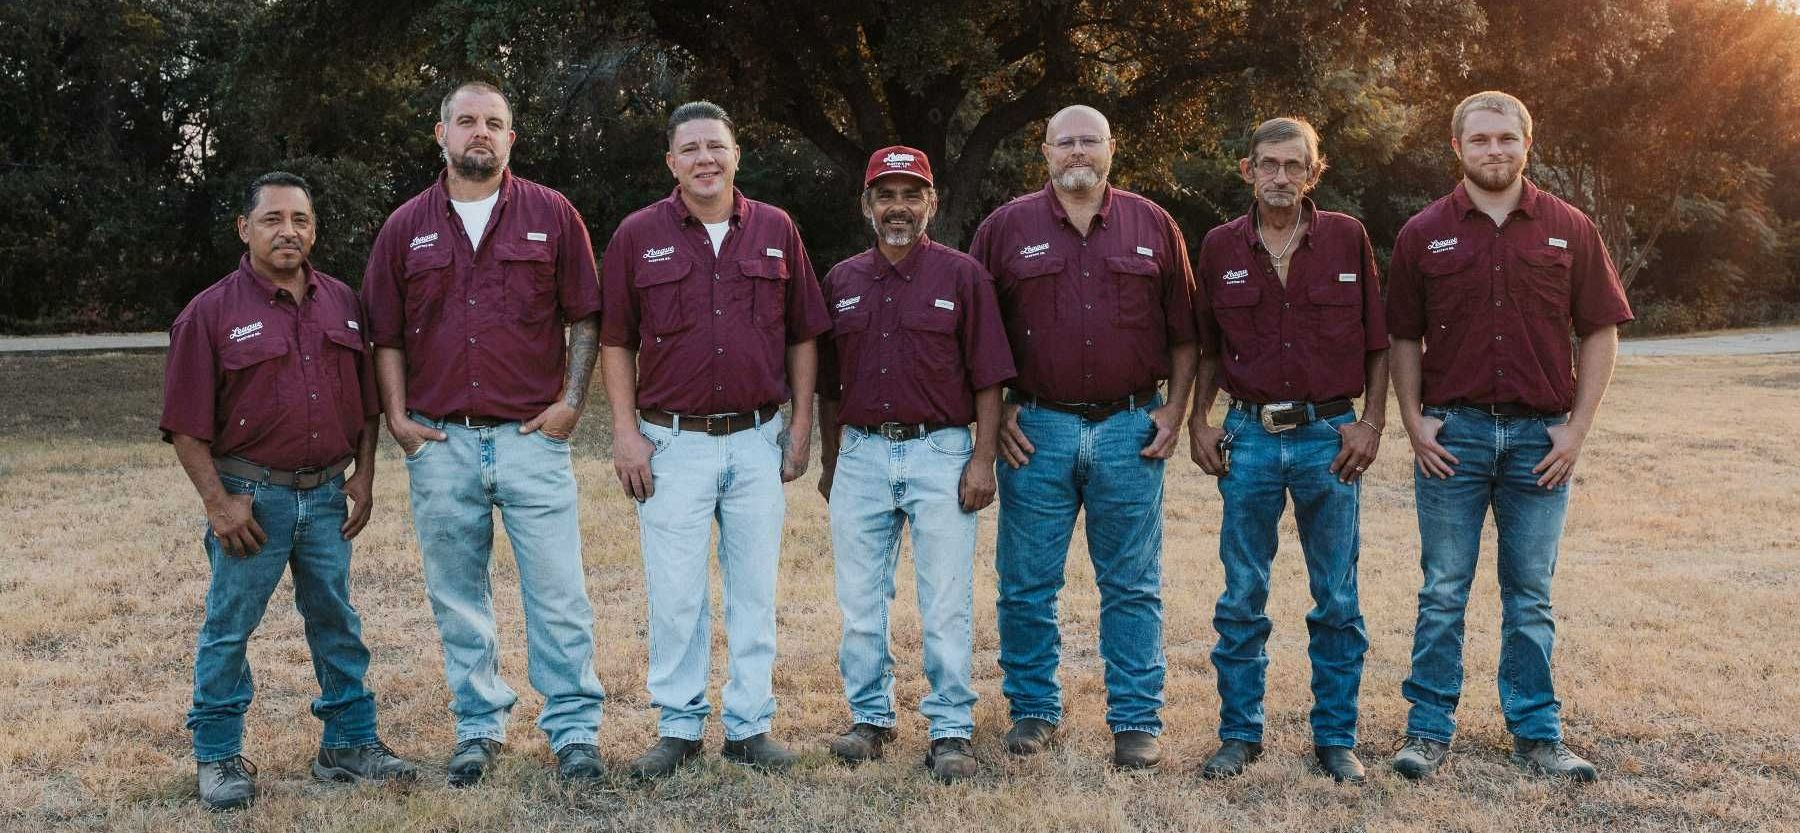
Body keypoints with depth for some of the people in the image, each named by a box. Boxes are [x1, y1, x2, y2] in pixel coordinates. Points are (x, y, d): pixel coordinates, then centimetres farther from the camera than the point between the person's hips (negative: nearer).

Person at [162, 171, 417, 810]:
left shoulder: (342, 303, 8)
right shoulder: (211, 312, -5)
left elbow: (366, 401, 14)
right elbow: (186, 423, -7)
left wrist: (364, 474, 6)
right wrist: (217, 501, -11)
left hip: (327, 495, 4)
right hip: (252, 496, -4)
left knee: (336, 623, 11)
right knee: (229, 627, 4)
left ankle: (349, 744, 22)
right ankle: (218, 757, 17)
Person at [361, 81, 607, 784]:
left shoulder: (551, 216, 4)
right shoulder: (406, 227, 9)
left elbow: (585, 317, 5)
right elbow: (385, 336, 12)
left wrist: (571, 402, -3)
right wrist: (397, 415, 1)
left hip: (532, 437, -2)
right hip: (439, 444, 2)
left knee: (559, 595, -1)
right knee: (458, 601, 10)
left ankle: (574, 730, 10)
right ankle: (479, 728, 23)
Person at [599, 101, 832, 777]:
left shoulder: (776, 231, 5)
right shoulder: (638, 235, 1)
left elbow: (802, 336, 9)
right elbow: (616, 342, 3)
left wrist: (802, 427, 4)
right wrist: (625, 433, -3)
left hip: (758, 441, 2)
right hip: (672, 442, -1)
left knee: (754, 591, 7)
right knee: (675, 594, 2)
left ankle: (749, 726, 18)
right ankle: (678, 727, 16)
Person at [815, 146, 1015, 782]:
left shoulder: (962, 275, 0)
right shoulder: (842, 281, 10)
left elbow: (988, 378, -2)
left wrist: (983, 460, -9)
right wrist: (828, 463, 15)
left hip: (939, 452, -3)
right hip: (861, 453, 4)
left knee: (946, 605, -1)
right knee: (860, 602, 9)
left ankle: (951, 730, 8)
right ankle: (870, 717, 23)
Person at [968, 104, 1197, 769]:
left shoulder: (1153, 226, 8)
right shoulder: (1007, 228, 5)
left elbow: (1184, 331, 11)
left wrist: (1175, 408, 3)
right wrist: (996, 412, 0)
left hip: (1130, 428, 0)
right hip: (1037, 428, 0)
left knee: (1132, 587, 5)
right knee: (1026, 584, 4)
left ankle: (1137, 721, 13)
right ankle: (1034, 709, 19)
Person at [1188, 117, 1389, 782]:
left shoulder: (1347, 240, 1)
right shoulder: (1220, 247, 5)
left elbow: (1379, 343, 5)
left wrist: (1371, 423, -3)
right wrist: (1197, 423, 4)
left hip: (1330, 437, -1)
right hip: (1249, 437, 1)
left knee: (1337, 602, 6)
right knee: (1241, 599, 6)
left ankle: (1336, 739, 17)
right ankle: (1240, 733, 18)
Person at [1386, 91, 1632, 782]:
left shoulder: (1568, 229, 5)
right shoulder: (1424, 233, 5)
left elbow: (1600, 332, 6)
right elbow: (1404, 337, 8)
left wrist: (1578, 427, -2)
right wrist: (1414, 421, -2)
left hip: (1540, 436, 1)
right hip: (1453, 432, 0)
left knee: (1530, 594, 8)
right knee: (1443, 592, 3)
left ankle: (1536, 734, 17)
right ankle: (1429, 730, 11)